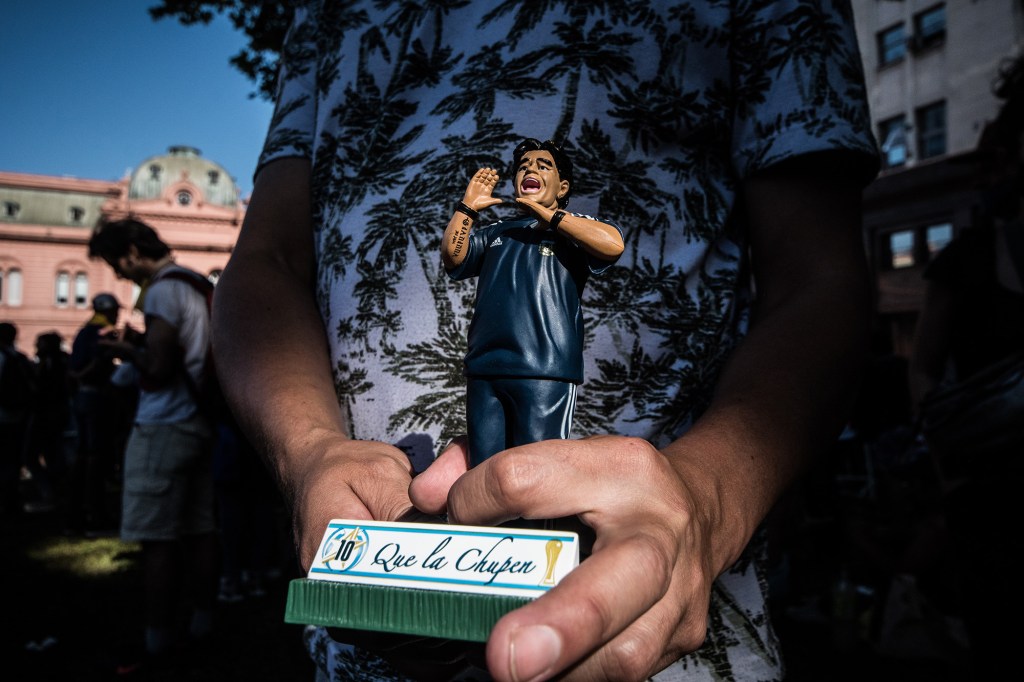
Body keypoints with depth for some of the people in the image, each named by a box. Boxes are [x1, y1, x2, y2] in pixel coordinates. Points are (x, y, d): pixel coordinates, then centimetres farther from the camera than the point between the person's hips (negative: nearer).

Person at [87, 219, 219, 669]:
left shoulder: (162, 291, -12)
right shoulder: (199, 286, 14)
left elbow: (156, 372, -19)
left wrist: (128, 351, -2)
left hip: (165, 427, -9)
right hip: (201, 423, 9)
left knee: (157, 539, -3)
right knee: (199, 530, 11)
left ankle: (158, 643, 3)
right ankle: (201, 624, 19)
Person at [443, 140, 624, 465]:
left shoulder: (574, 228, 10)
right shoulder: (496, 233, 23)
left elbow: (613, 244, -12)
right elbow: (453, 258, 10)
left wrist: (548, 215, -6)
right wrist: (467, 208, 0)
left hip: (545, 372, -4)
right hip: (484, 370, 5)